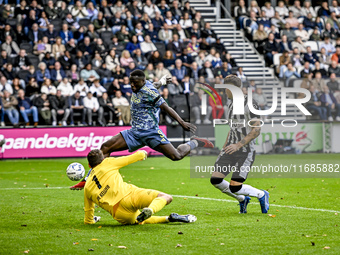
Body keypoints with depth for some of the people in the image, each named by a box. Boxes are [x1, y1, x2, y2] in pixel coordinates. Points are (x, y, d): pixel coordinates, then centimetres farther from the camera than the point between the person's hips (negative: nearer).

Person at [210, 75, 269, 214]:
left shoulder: (250, 104, -13)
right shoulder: (230, 103, 12)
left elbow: (256, 130, -17)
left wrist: (238, 145, -23)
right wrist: (225, 145, 16)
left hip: (246, 151, -7)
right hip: (231, 149, 7)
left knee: (235, 187, -14)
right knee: (215, 180, -7)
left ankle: (262, 195, 15)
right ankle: (242, 199, 16)